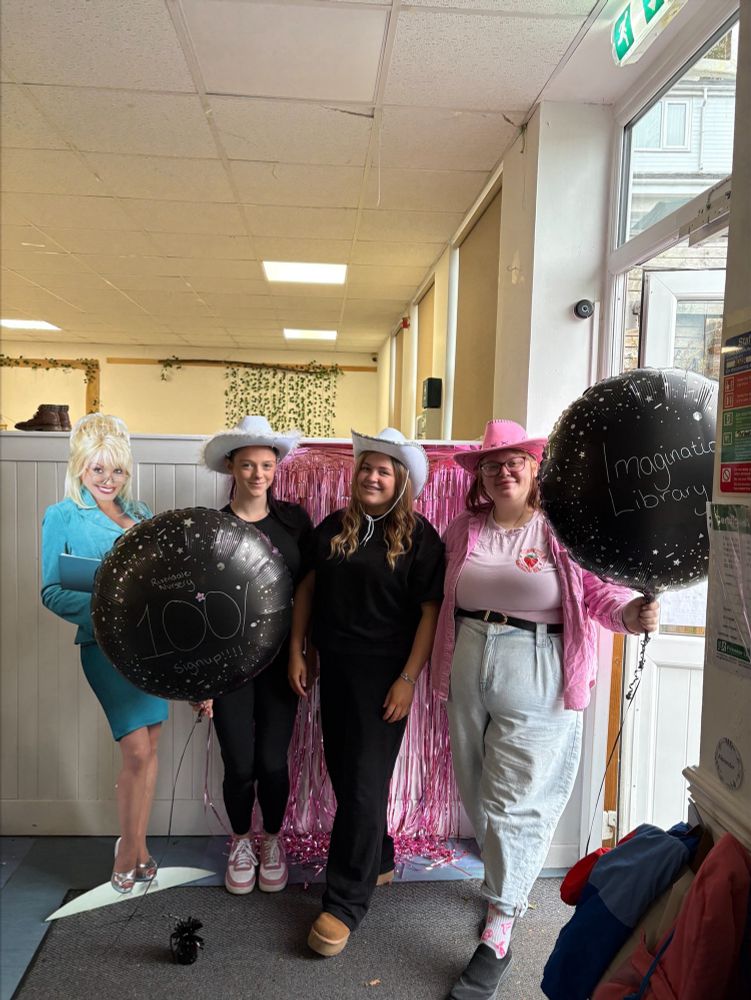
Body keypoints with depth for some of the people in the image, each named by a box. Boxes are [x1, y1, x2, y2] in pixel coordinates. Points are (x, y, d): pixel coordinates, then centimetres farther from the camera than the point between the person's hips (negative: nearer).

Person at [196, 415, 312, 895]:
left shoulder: (294, 519, 0)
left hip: (281, 657, 1)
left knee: (273, 760, 5)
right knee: (239, 764, 6)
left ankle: (273, 840, 34)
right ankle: (242, 841, 35)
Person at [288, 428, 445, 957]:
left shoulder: (418, 536, -9)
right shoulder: (333, 528, 5)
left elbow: (430, 610, -11)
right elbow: (307, 587, 10)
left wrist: (408, 679, -15)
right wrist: (297, 650, 5)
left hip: (383, 673, -5)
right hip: (335, 667, 5)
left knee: (365, 783, 1)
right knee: (344, 772, 16)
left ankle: (345, 903, 15)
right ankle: (377, 861, 40)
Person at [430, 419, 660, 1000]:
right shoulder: (463, 531, 6)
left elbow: (597, 590, -9)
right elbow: (441, 597, 13)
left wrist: (630, 612, -29)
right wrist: (439, 669, 8)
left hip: (536, 676, -5)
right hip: (467, 672, 5)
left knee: (514, 804, 0)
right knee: (479, 796, 18)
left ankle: (497, 939, 15)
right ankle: (510, 886, 46)